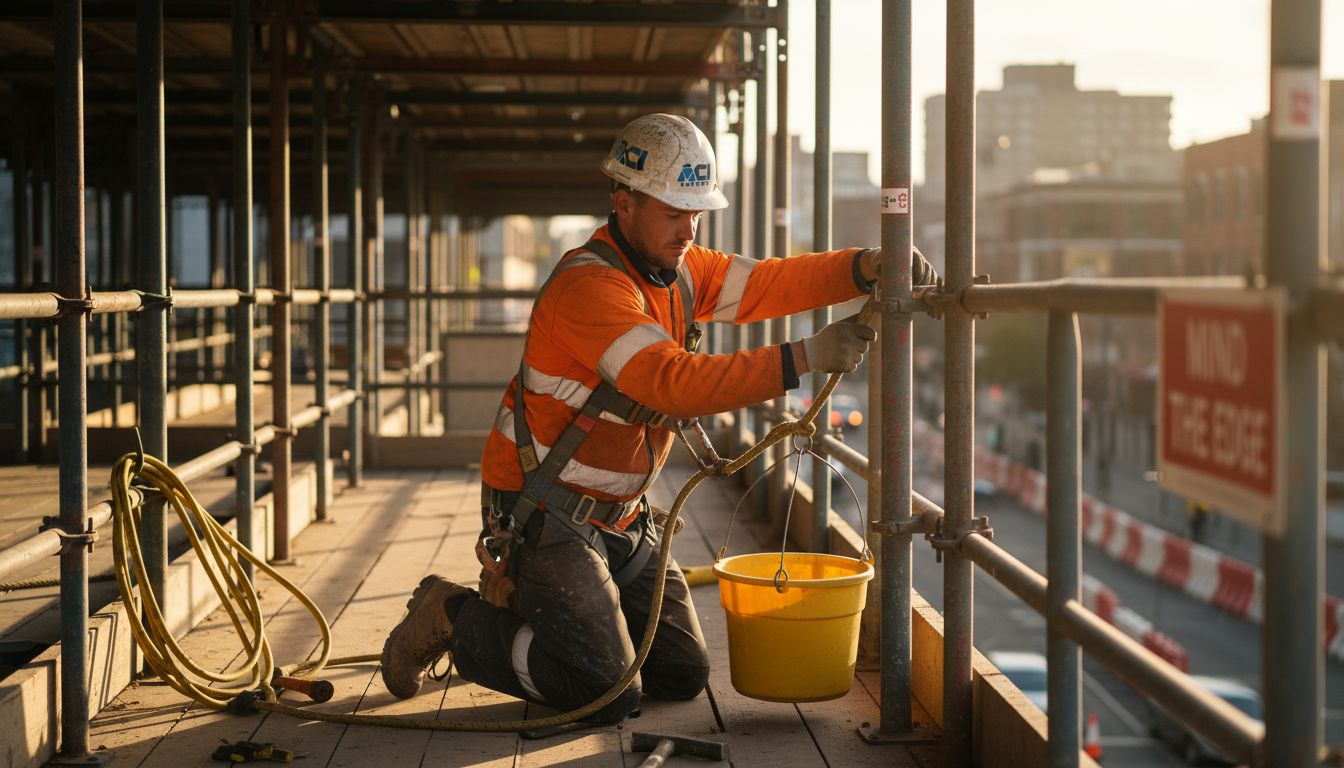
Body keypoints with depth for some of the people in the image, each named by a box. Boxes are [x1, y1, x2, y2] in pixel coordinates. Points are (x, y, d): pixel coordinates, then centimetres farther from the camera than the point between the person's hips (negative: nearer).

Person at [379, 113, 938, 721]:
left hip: (618, 515, 9)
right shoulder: (589, 286, -24)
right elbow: (676, 383, -35)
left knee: (683, 675, 8)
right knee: (610, 693, -13)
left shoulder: (677, 265, 5)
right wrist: (803, 359, -38)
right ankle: (453, 616, 7)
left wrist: (867, 267, -15)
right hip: (542, 512, -9)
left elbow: (767, 283, 2)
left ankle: (527, 606, 25)